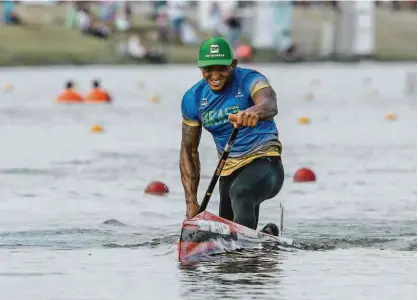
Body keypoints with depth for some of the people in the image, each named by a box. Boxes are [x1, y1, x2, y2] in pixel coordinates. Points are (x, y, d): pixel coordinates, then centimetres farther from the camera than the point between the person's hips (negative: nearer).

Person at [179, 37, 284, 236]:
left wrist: (255, 111, -63)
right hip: (229, 172, 7)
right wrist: (191, 202, 0)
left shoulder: (249, 81, -14)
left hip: (264, 161, -7)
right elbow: (189, 150, 8)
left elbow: (270, 104, -37)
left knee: (240, 192, -37)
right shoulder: (193, 99, 1)